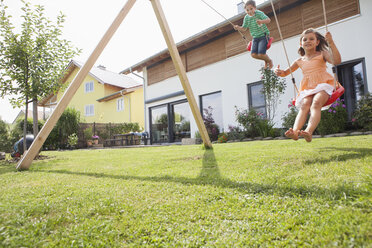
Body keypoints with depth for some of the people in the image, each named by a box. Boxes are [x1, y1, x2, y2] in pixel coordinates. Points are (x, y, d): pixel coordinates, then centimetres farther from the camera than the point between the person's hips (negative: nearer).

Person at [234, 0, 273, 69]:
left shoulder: (259, 13, -14)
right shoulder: (246, 17, 1)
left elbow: (268, 20, -27)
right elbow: (244, 28, 10)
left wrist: (261, 21, -48)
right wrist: (238, 27, -11)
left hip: (264, 36, -5)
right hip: (255, 38, 5)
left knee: (261, 54, -20)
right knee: (253, 54, -13)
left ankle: (269, 60, 15)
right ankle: (265, 60, 18)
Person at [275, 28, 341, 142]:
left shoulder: (322, 54, 11)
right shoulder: (300, 61, 20)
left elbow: (336, 61, -9)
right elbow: (287, 72, 29)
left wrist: (331, 43, -18)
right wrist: (280, 72, 4)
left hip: (323, 85, -2)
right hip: (307, 88, 2)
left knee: (316, 103, -33)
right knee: (305, 105, -28)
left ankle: (309, 132, -53)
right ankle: (295, 131, -52)